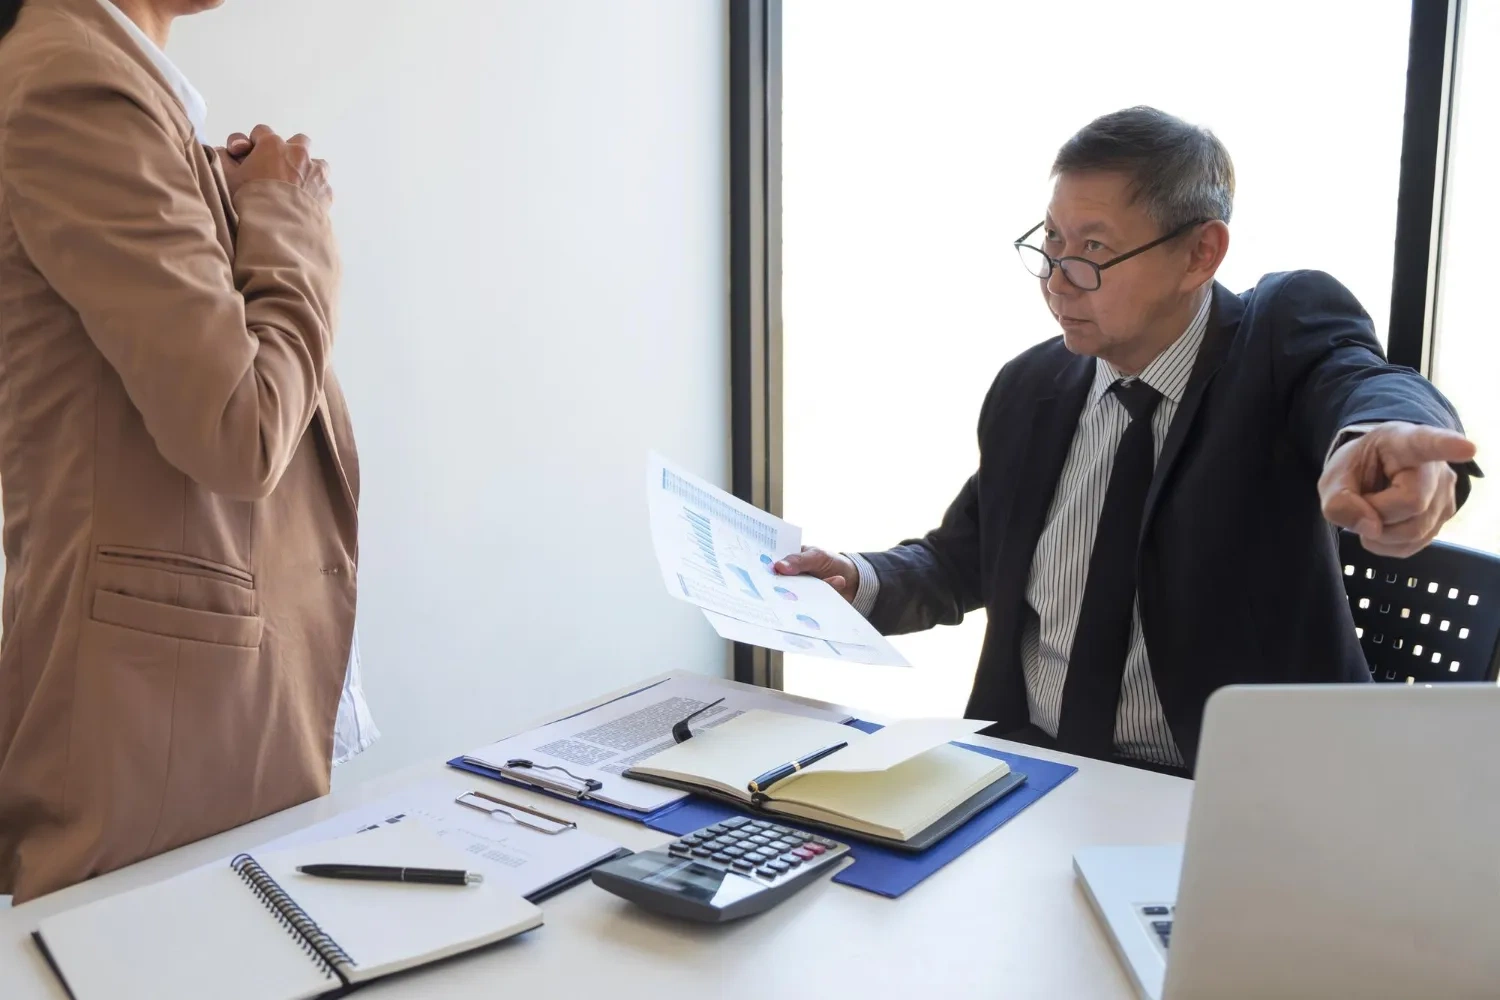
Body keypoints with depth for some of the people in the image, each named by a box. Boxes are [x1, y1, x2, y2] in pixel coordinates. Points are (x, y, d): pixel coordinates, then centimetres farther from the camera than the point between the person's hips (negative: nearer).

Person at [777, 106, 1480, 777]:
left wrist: (1380, 436, -52)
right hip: (1024, 772, 4)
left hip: (1237, 793, -3)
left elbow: (1354, 381, -28)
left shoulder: (1284, 333, -4)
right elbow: (960, 561, 18)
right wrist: (861, 582, -2)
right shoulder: (1026, 391, 8)